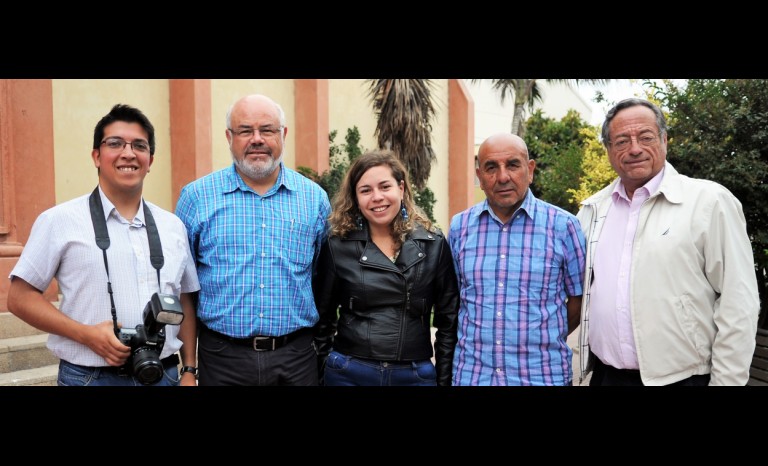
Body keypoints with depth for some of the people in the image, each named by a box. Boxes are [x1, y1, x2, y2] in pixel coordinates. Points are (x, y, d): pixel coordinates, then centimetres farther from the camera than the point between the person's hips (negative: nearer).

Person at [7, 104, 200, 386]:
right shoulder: (60, 221, -4)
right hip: (89, 376, -3)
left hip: (165, 375, 3)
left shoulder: (173, 226, 6)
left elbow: (184, 302, 10)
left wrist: (189, 370, 5)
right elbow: (20, 297, -4)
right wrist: (86, 334, -16)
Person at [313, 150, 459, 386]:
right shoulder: (338, 246, -3)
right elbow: (323, 317, 5)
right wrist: (330, 367, 4)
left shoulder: (433, 244, -1)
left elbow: (448, 319, 3)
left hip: (416, 375, 1)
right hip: (349, 374, 0)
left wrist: (444, 378, 2)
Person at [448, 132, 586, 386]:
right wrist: (481, 336, 6)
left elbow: (578, 297, 3)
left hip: (544, 374, -2)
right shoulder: (459, 226, 1)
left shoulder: (563, 225, -6)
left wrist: (546, 339, 5)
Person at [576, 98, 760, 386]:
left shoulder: (710, 201, -8)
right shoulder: (592, 208, 5)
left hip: (679, 377, -3)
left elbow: (737, 306, -9)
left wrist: (726, 381, -10)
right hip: (603, 373, 4)